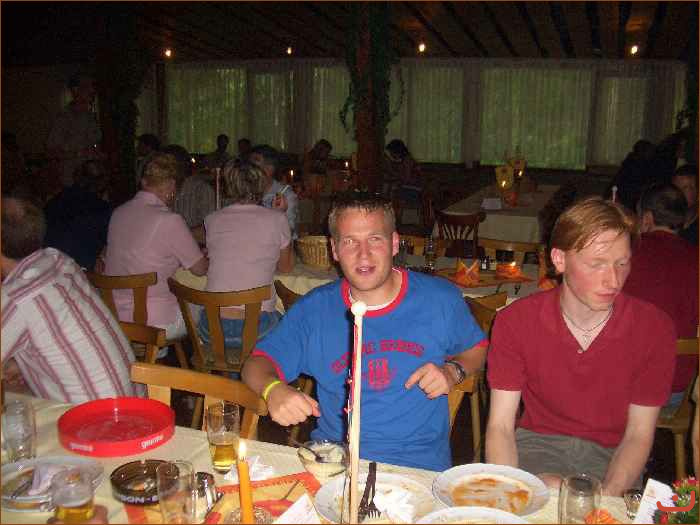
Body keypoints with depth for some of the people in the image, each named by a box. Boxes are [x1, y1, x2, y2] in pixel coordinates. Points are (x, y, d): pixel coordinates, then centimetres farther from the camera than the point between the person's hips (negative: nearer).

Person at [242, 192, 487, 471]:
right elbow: (258, 363, 7)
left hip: (418, 465, 0)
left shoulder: (441, 299, 2)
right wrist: (273, 389, -16)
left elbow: (477, 348, 19)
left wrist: (452, 372, -3)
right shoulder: (312, 309, 3)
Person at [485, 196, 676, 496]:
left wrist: (607, 495, -25)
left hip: (610, 453, 2)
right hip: (537, 442, -1)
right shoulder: (515, 322, -13)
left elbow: (638, 435, -7)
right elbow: (500, 427, -12)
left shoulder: (655, 329, -12)